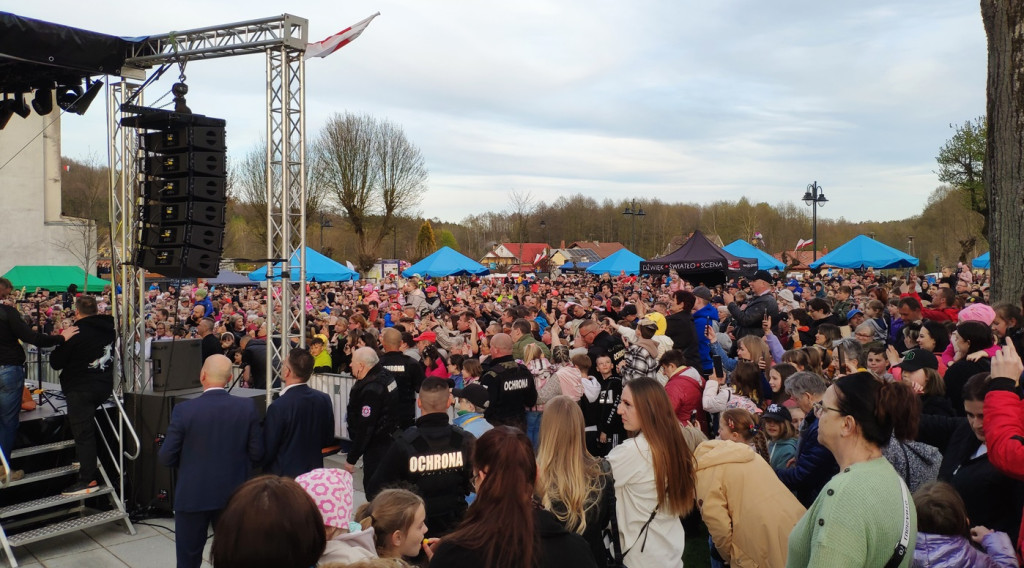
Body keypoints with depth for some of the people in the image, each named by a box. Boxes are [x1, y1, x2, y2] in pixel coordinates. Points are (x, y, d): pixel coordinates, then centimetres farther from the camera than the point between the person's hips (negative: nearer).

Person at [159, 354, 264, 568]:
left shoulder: (184, 410, -15)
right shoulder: (247, 407, -9)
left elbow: (166, 458, -9)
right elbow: (257, 454, -4)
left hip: (193, 496, -2)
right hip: (233, 494, 2)